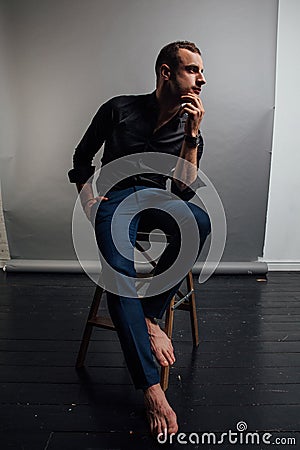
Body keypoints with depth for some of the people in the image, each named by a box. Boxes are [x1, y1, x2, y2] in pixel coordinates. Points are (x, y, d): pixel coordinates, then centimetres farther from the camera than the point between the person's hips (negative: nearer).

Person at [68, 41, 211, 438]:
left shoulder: (190, 130, 6)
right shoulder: (119, 109, 1)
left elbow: (183, 191, -8)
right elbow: (82, 157, 13)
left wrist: (191, 135, -14)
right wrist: (87, 192, -4)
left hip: (154, 195, 3)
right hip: (113, 196, -2)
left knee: (199, 222, -33)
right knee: (120, 274, -30)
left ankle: (147, 316, -20)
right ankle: (152, 390, -27)